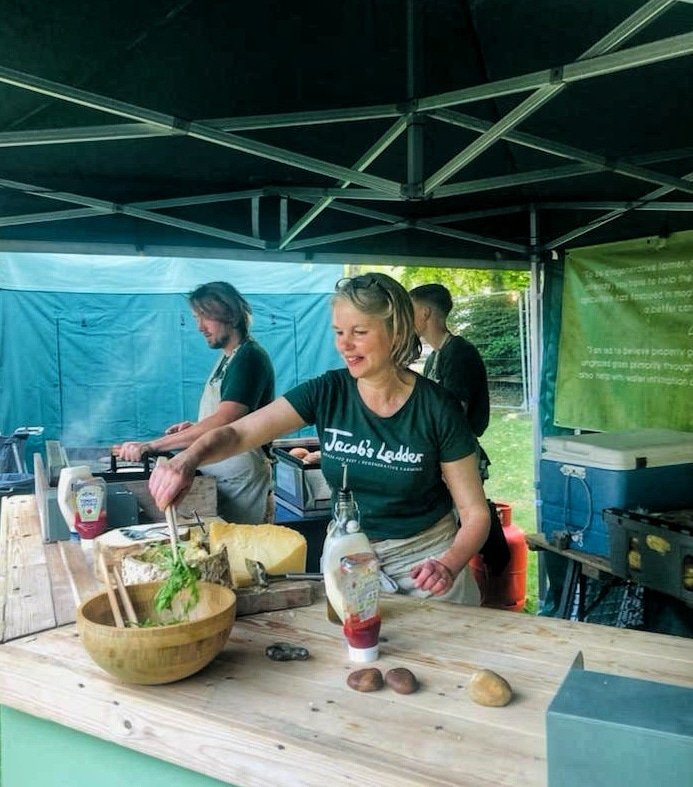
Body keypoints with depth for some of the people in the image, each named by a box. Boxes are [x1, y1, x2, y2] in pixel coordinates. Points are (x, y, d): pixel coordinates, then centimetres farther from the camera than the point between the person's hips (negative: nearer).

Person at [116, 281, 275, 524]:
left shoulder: (250, 357, -16)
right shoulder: (226, 358, 13)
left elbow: (221, 424, -27)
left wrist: (151, 446, -28)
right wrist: (194, 426, 5)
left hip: (240, 483, -8)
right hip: (215, 477, 9)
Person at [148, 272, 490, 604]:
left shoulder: (437, 408, -15)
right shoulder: (327, 392, -10)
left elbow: (475, 513, -11)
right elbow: (238, 433, -17)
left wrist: (448, 565, -29)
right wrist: (188, 458, -37)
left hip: (424, 558, -1)